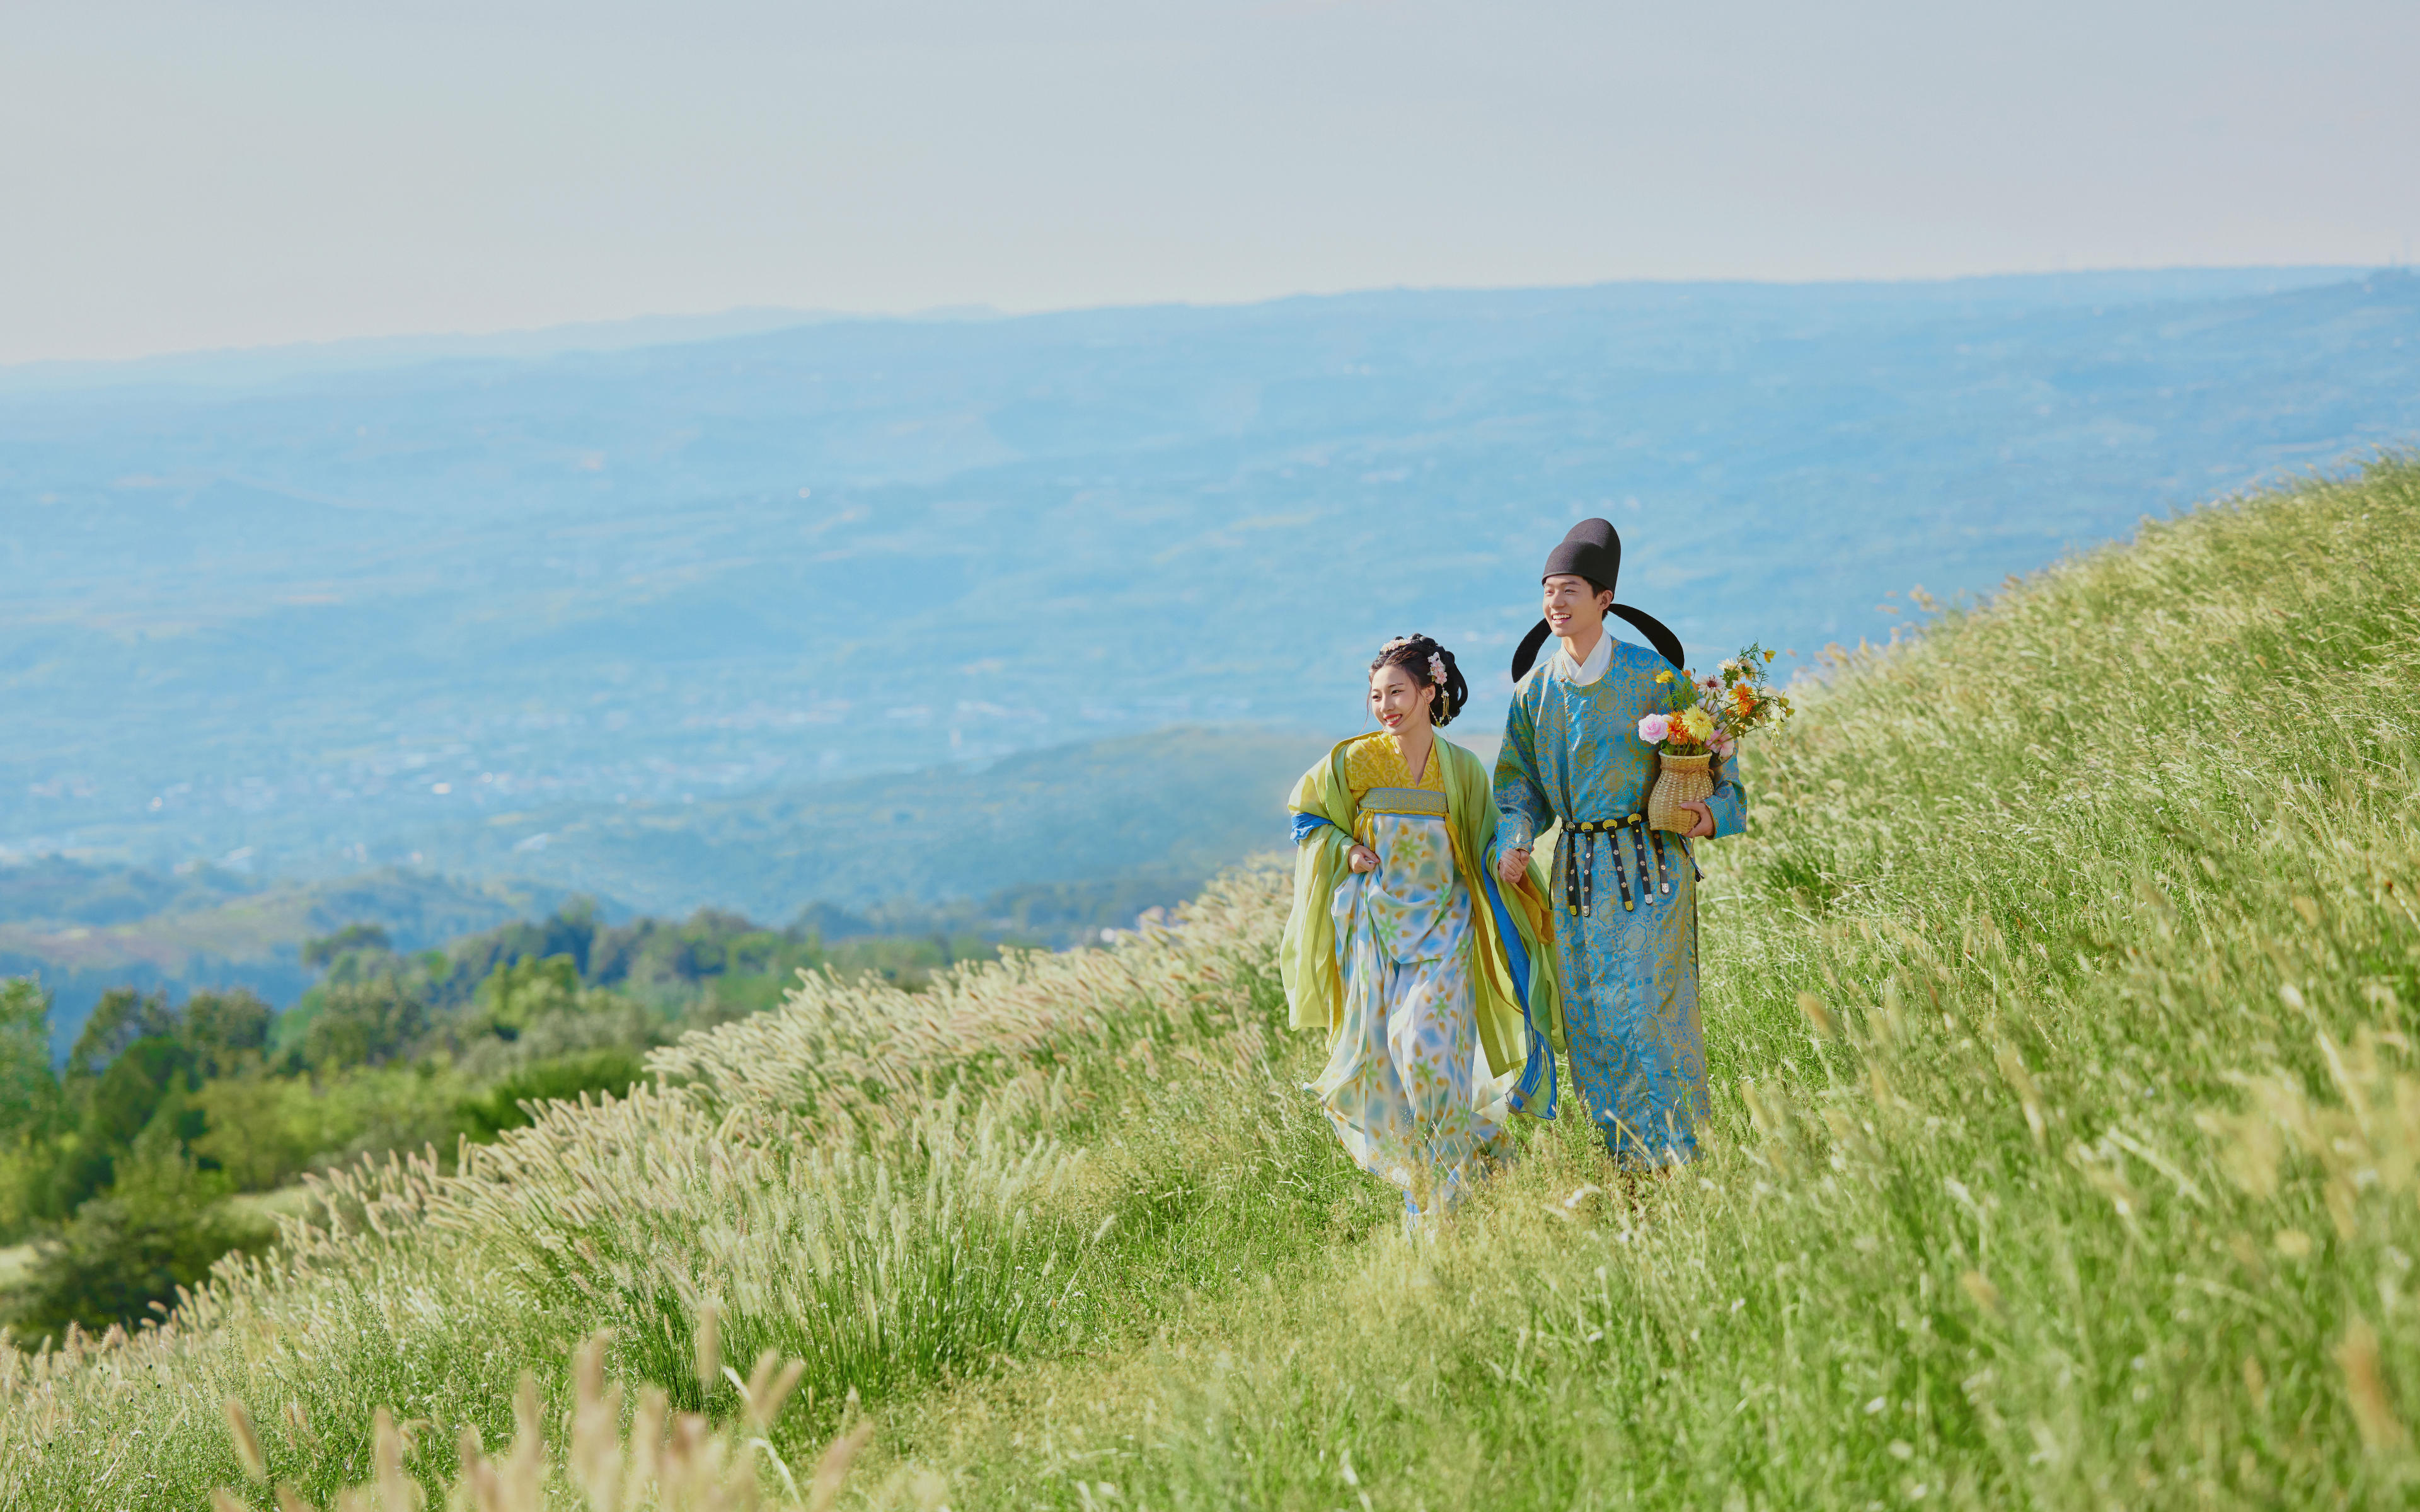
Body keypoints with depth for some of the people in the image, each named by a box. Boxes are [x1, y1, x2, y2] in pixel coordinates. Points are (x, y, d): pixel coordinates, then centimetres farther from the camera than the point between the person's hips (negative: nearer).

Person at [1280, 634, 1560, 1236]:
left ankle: (1445, 1196, 0)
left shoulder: (1462, 769, -1)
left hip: (1441, 931, -1)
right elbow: (1306, 815, 12)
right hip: (1374, 930, 1)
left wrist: (1506, 864, -12)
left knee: (1429, 1048, -15)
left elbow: (1484, 843, 8)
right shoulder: (1353, 763, -1)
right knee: (1379, 1056, 0)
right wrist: (1345, 850, -5)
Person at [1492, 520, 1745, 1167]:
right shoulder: (1534, 690, 7)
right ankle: (1626, 1160, 14)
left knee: (1654, 1007, -7)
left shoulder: (1652, 675, -5)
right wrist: (1513, 841, -3)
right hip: (1577, 870, 4)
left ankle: (1677, 1159, 2)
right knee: (1591, 1018, 4)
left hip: (1650, 864, -4)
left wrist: (1715, 810, -16)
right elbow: (1519, 779, 14)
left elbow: (1708, 753, 3)